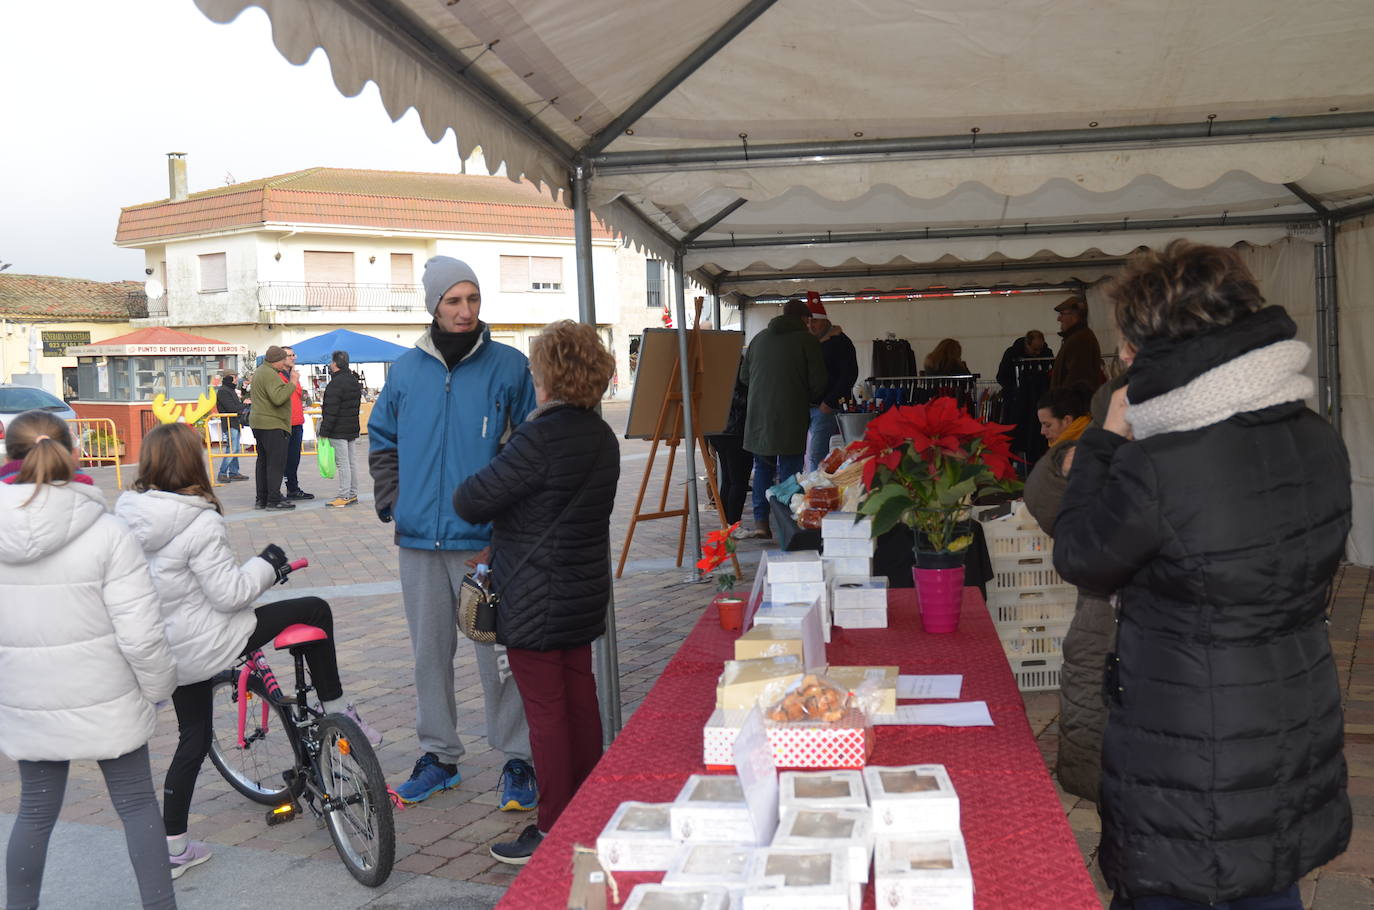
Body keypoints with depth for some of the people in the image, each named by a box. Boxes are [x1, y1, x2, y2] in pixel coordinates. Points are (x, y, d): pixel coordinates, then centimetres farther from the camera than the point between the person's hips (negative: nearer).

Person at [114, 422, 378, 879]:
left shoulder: (128, 516, 1)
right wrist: (266, 564, -5)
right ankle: (336, 711, 13)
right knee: (314, 611, 5)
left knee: (193, 738, 21)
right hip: (207, 644, -7)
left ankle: (174, 847, 26)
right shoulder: (199, 523, -22)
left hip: (165, 649, 8)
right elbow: (229, 594, -21)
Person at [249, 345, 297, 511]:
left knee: (263, 462, 13)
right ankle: (274, 500, -9)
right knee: (276, 463, -8)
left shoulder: (260, 372, 19)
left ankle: (261, 499, 16)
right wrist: (292, 383, -21)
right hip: (272, 424, -11)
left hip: (258, 423, 11)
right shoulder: (270, 375, -15)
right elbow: (278, 398, -26)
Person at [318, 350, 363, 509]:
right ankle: (353, 494, 17)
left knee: (342, 463, -7)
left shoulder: (336, 383, -16)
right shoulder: (355, 381, 13)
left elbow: (331, 410, -19)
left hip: (338, 430, -9)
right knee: (351, 462, 13)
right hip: (353, 429, 9)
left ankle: (344, 496, -6)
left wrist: (324, 431, -15)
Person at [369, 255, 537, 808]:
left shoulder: (508, 366, -4)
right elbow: (382, 442, 19)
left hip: (486, 541, -4)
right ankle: (438, 755, 29)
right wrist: (392, 502, 7)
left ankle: (518, 760, 16)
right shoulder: (406, 370, 7)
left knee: (499, 654, 2)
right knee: (429, 653, 14)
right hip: (419, 541, 4)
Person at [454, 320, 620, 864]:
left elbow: (473, 501, -19)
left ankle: (553, 831, 10)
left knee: (545, 709, 1)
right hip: (585, 593, 8)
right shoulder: (602, 437, 6)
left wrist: (462, 496, 5)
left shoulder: (539, 437, -21)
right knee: (580, 697, 17)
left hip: (537, 600, -8)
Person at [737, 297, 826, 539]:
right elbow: (818, 383, -7)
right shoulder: (807, 341, -4)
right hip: (791, 417, -4)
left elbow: (744, 376, 15)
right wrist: (806, 398, 13)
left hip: (758, 416, 4)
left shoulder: (759, 338, 11)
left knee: (762, 467, 14)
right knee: (789, 470, 2)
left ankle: (760, 522, 11)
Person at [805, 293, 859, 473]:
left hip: (827, 408, -7)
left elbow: (850, 375, -10)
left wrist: (830, 402, -15)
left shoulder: (839, 342, -3)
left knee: (816, 457, -14)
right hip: (806, 407, 7)